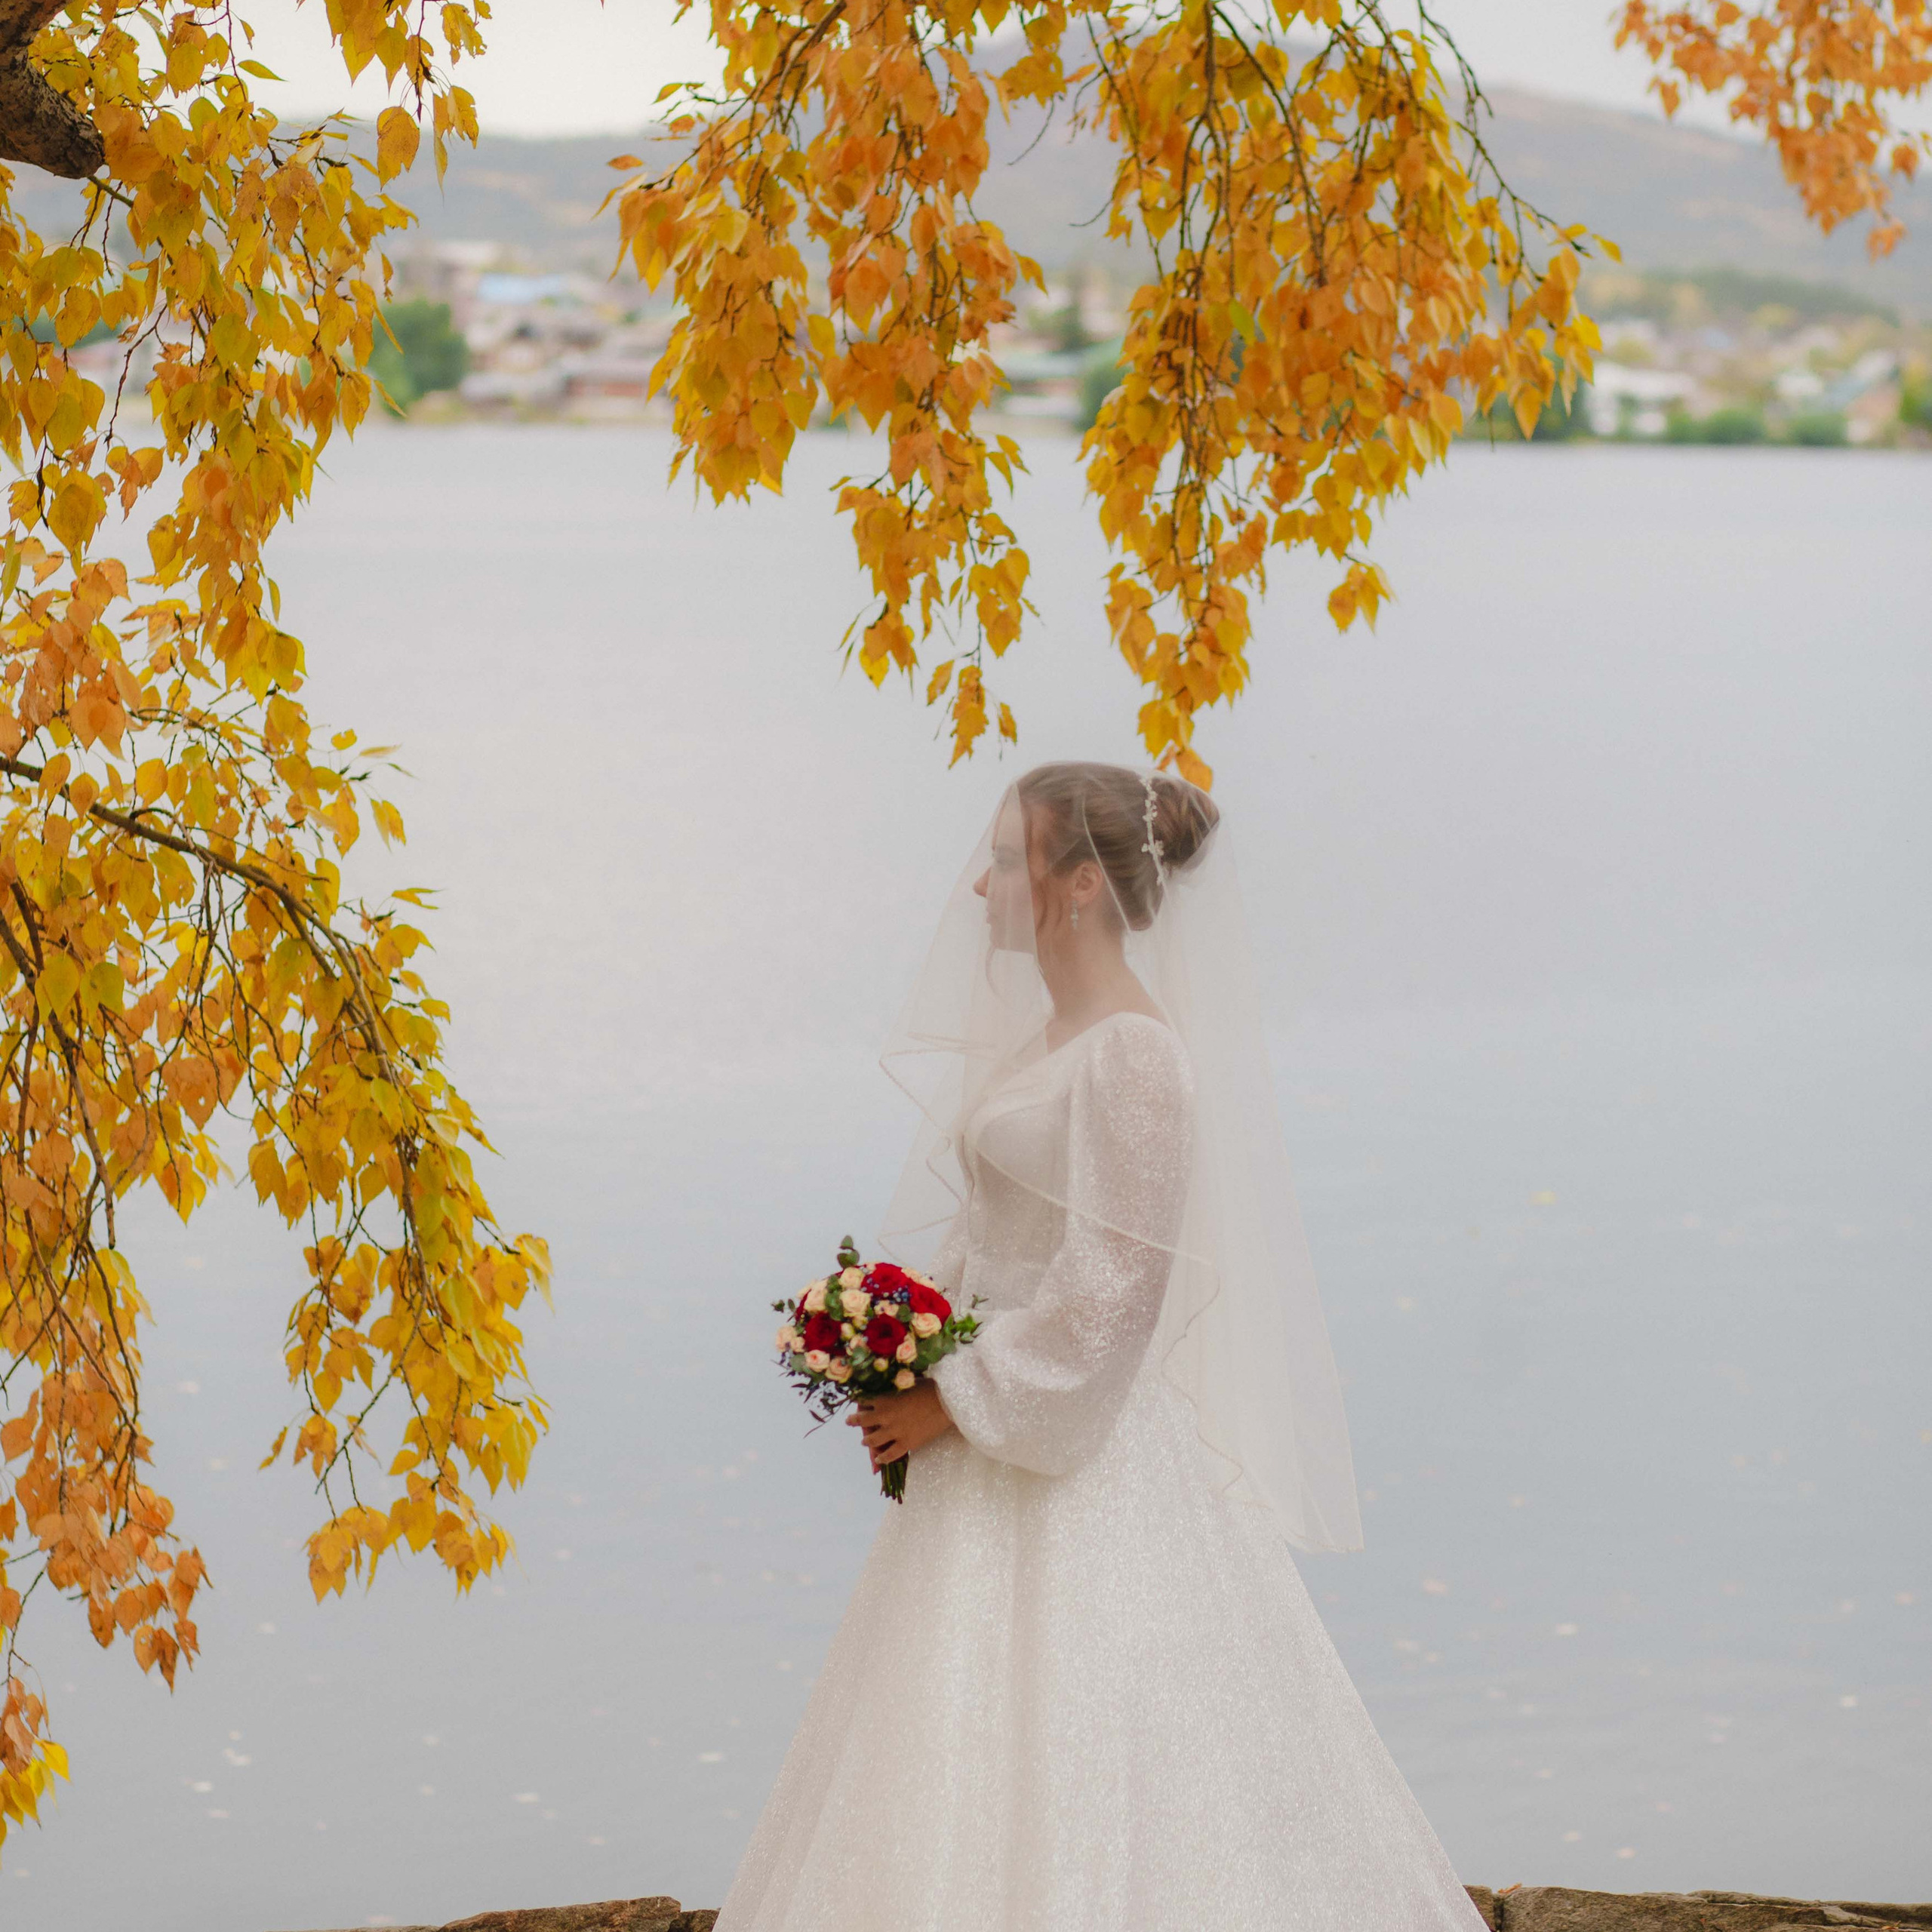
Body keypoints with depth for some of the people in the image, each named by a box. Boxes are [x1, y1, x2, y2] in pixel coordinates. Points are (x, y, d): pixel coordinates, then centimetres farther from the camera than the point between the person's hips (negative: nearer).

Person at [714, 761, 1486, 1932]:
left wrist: (955, 1399, -15)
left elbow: (1111, 1285, -20)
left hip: (1092, 1454, -9)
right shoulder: (1047, 1040, 12)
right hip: (999, 1445, 10)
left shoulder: (1135, 1053, -17)